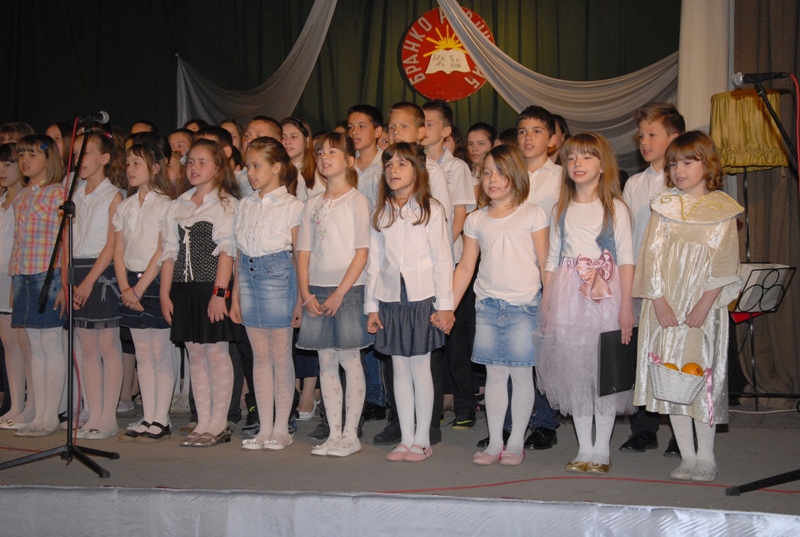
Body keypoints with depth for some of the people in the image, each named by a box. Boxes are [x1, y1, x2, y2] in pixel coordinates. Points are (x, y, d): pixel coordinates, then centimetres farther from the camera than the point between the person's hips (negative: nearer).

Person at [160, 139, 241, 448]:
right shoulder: (178, 206, 14)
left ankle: (219, 424, 6)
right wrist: (165, 293, 7)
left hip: (213, 287, -6)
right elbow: (170, 251, 13)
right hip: (184, 288, 6)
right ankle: (203, 422, 15)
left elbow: (227, 250, -10)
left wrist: (219, 292, -16)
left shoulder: (226, 203, -4)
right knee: (195, 355, 8)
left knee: (216, 353, -2)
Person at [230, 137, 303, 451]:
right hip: (249, 278, 6)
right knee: (260, 356, 9)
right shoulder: (245, 205, 13)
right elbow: (241, 254, 15)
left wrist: (301, 299, -8)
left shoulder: (292, 206, -4)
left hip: (278, 276, -5)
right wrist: (235, 296, 13)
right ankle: (264, 428, 16)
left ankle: (281, 428, 11)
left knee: (281, 356, 1)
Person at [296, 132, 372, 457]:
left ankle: (351, 434, 7)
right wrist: (306, 293, -2)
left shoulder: (357, 201, -2)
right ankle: (334, 434, 14)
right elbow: (304, 252, 10)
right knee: (326, 362, 7)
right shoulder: (312, 205, 13)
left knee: (350, 360, -1)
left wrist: (339, 293, -13)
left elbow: (362, 253, -7)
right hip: (317, 292, 5)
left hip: (348, 289, -5)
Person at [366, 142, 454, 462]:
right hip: (390, 298, 4)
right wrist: (371, 306, 8)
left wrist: (444, 305, -7)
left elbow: (442, 260, -3)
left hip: (422, 297, -3)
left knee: (420, 367, 0)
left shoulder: (431, 209, -1)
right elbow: (374, 262, 11)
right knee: (399, 369, 6)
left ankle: (422, 440, 10)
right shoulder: (381, 214, 10)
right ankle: (406, 439, 14)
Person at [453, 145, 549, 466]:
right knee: (494, 374, 6)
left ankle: (516, 444, 12)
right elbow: (465, 267, 12)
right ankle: (494, 443, 13)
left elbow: (545, 262, 1)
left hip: (524, 304, -3)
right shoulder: (475, 220, 10)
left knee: (521, 373, 1)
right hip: (487, 305, 3)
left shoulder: (532, 214, 1)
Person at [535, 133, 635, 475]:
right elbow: (552, 259, 13)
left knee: (605, 371, 0)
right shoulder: (561, 210, 12)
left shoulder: (615, 208, 2)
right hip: (567, 298, 3)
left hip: (605, 296, -3)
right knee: (574, 372, 5)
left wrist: (626, 306, -9)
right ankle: (584, 449, 14)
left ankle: (601, 450, 10)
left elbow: (626, 259, -2)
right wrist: (546, 302, 5)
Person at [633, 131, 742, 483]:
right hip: (664, 307, 3)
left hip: (703, 308, -3)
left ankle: (706, 458, 7)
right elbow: (652, 255, 3)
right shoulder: (663, 206, 10)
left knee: (704, 377, -3)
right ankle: (687, 457, 12)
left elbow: (723, 263, -4)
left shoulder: (722, 209, 2)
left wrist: (703, 306, -14)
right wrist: (659, 301, -8)